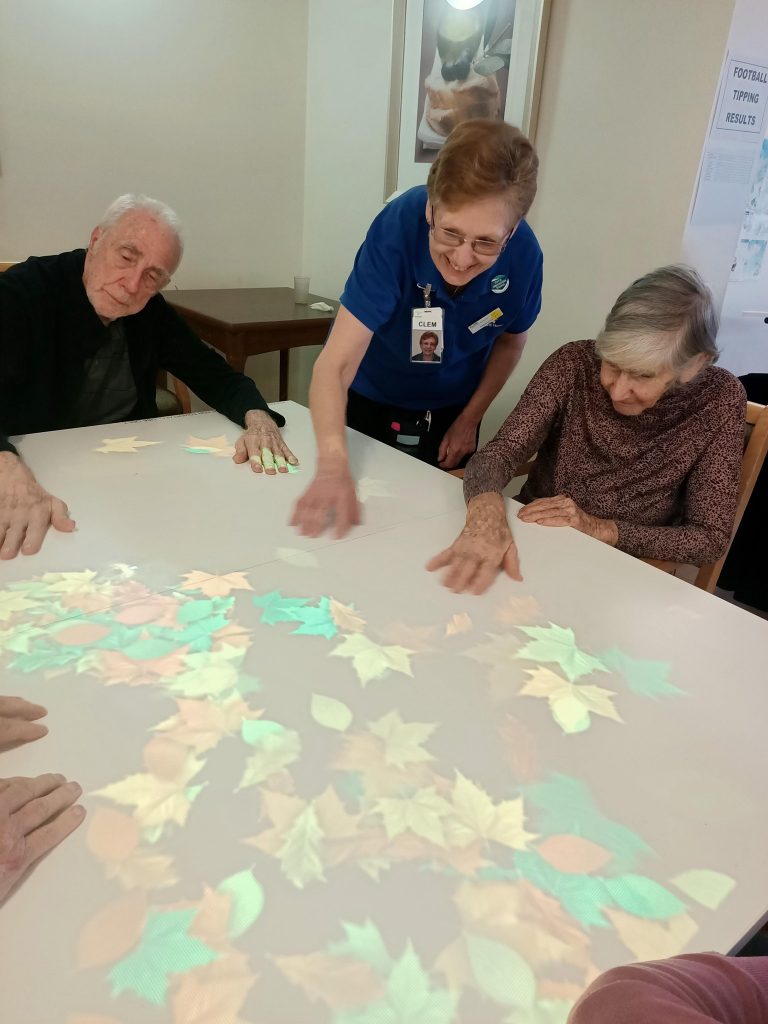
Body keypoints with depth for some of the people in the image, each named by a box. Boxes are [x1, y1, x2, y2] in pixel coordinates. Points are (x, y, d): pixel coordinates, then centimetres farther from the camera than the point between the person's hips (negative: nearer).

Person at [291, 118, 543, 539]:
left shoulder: (523, 255, -25)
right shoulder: (397, 228, -33)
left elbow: (510, 341, -3)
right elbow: (336, 364, -38)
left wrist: (470, 419, -3)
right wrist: (333, 464, -52)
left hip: (451, 413, 2)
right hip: (368, 402, -2)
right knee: (360, 521, 17)